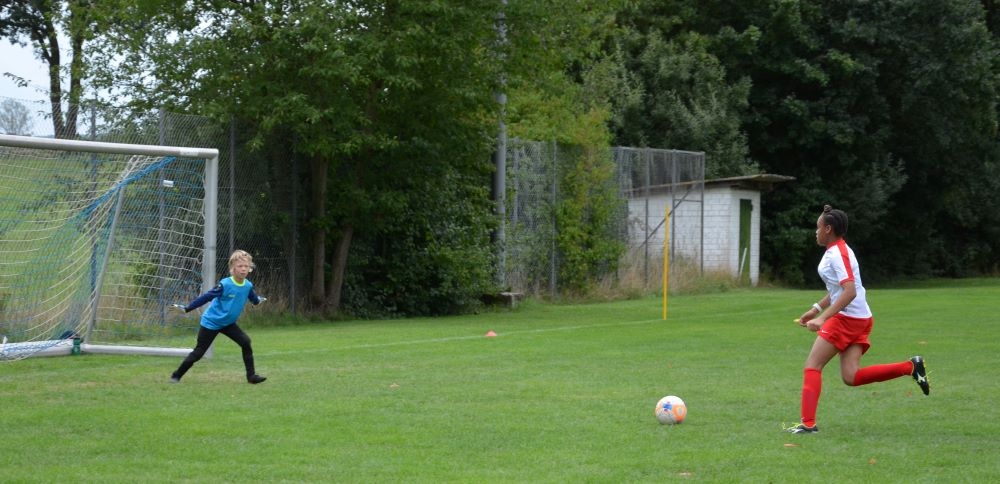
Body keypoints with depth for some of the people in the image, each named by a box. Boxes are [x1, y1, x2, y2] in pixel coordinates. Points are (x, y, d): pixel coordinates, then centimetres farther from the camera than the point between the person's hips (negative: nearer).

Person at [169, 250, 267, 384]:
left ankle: (251, 375, -3)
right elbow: (206, 297, -19)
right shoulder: (225, 285, -24)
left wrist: (259, 300, -1)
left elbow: (254, 299, 16)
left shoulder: (248, 286, -8)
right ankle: (176, 376, 14)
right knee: (198, 353, -1)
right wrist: (186, 309, -20)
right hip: (211, 323, -5)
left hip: (228, 323, 5)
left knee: (245, 342, -11)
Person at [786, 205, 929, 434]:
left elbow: (849, 292, -25)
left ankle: (808, 422, -9)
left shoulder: (838, 254, -14)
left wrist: (823, 318, -29)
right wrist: (816, 309, 25)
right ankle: (910, 366, 2)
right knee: (851, 377, 2)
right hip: (858, 320, 9)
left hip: (848, 318, -9)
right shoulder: (836, 251, 16)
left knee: (812, 366, -5)